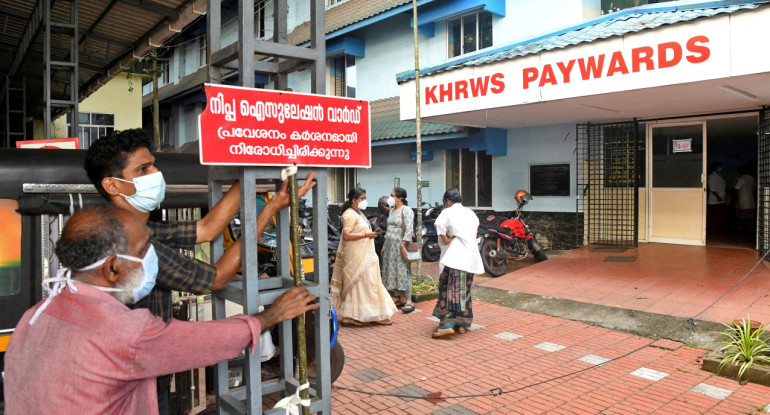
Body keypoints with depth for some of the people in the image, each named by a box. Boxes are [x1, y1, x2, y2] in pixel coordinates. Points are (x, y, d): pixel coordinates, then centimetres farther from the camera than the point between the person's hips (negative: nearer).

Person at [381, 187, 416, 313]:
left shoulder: (406, 210, -9)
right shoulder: (392, 210, 17)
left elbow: (409, 229, -16)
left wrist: (403, 244, -22)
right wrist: (385, 244, 18)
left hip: (400, 245, -9)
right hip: (390, 244, 9)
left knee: (403, 272, -9)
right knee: (392, 271, 7)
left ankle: (409, 301, -6)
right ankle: (401, 299, 14)